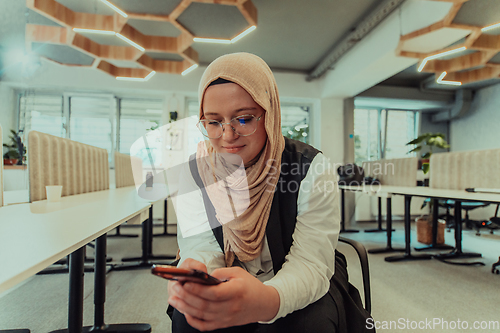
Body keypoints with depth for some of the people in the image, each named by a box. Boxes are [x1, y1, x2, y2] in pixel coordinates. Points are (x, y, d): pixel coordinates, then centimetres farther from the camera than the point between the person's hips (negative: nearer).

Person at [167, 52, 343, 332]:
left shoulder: (312, 170, -19)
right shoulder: (193, 173, -9)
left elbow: (311, 265, -24)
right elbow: (201, 247, -13)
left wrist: (267, 301, -45)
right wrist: (193, 277, -37)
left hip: (300, 296, 0)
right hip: (225, 293, 2)